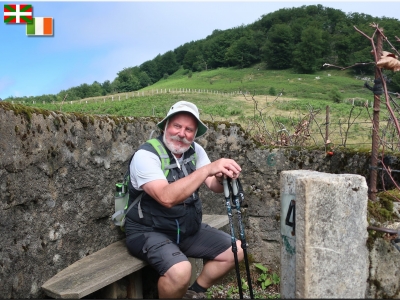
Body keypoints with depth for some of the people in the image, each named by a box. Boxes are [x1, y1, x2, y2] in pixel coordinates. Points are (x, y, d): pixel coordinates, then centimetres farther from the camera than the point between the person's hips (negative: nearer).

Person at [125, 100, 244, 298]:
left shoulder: (195, 150, 0)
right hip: (149, 231, -7)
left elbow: (214, 186, -8)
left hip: (188, 228, 7)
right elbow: (167, 198, -36)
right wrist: (207, 169, -39)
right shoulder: (146, 155, -21)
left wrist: (222, 177, -31)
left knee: (236, 250, 3)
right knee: (180, 271, -33)